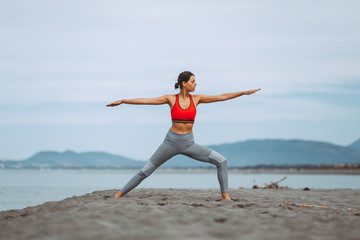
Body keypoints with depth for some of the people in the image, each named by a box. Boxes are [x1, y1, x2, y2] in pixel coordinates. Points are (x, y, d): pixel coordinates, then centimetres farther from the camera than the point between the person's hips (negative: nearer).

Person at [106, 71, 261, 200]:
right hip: (171, 141, -2)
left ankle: (225, 195, -6)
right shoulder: (171, 99, -3)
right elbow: (144, 101, -6)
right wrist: (122, 101, -10)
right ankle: (119, 194, 12)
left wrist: (244, 92, -2)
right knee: (145, 171, -1)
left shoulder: (196, 99, 2)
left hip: (189, 143, 2)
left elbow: (222, 97, 1)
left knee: (221, 161, -13)